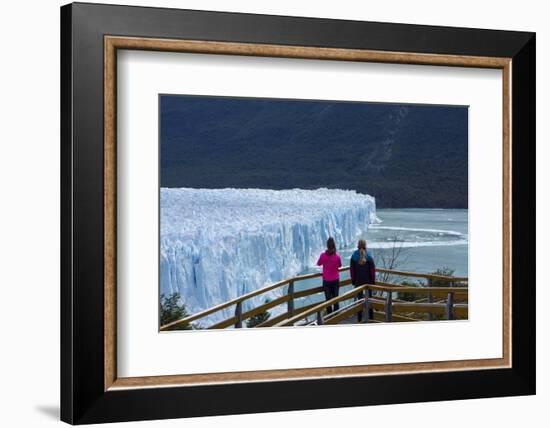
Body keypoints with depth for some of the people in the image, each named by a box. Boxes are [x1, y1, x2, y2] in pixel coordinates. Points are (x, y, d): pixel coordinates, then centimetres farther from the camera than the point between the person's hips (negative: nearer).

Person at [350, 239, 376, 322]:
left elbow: (352, 270, -4)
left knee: (359, 298, 10)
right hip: (368, 281, 0)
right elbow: (373, 270, -8)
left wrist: (353, 280, 7)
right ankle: (370, 317, 19)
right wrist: (373, 281, 4)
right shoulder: (369, 257, -12)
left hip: (358, 281, 0)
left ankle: (359, 319, 12)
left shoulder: (353, 257, -10)